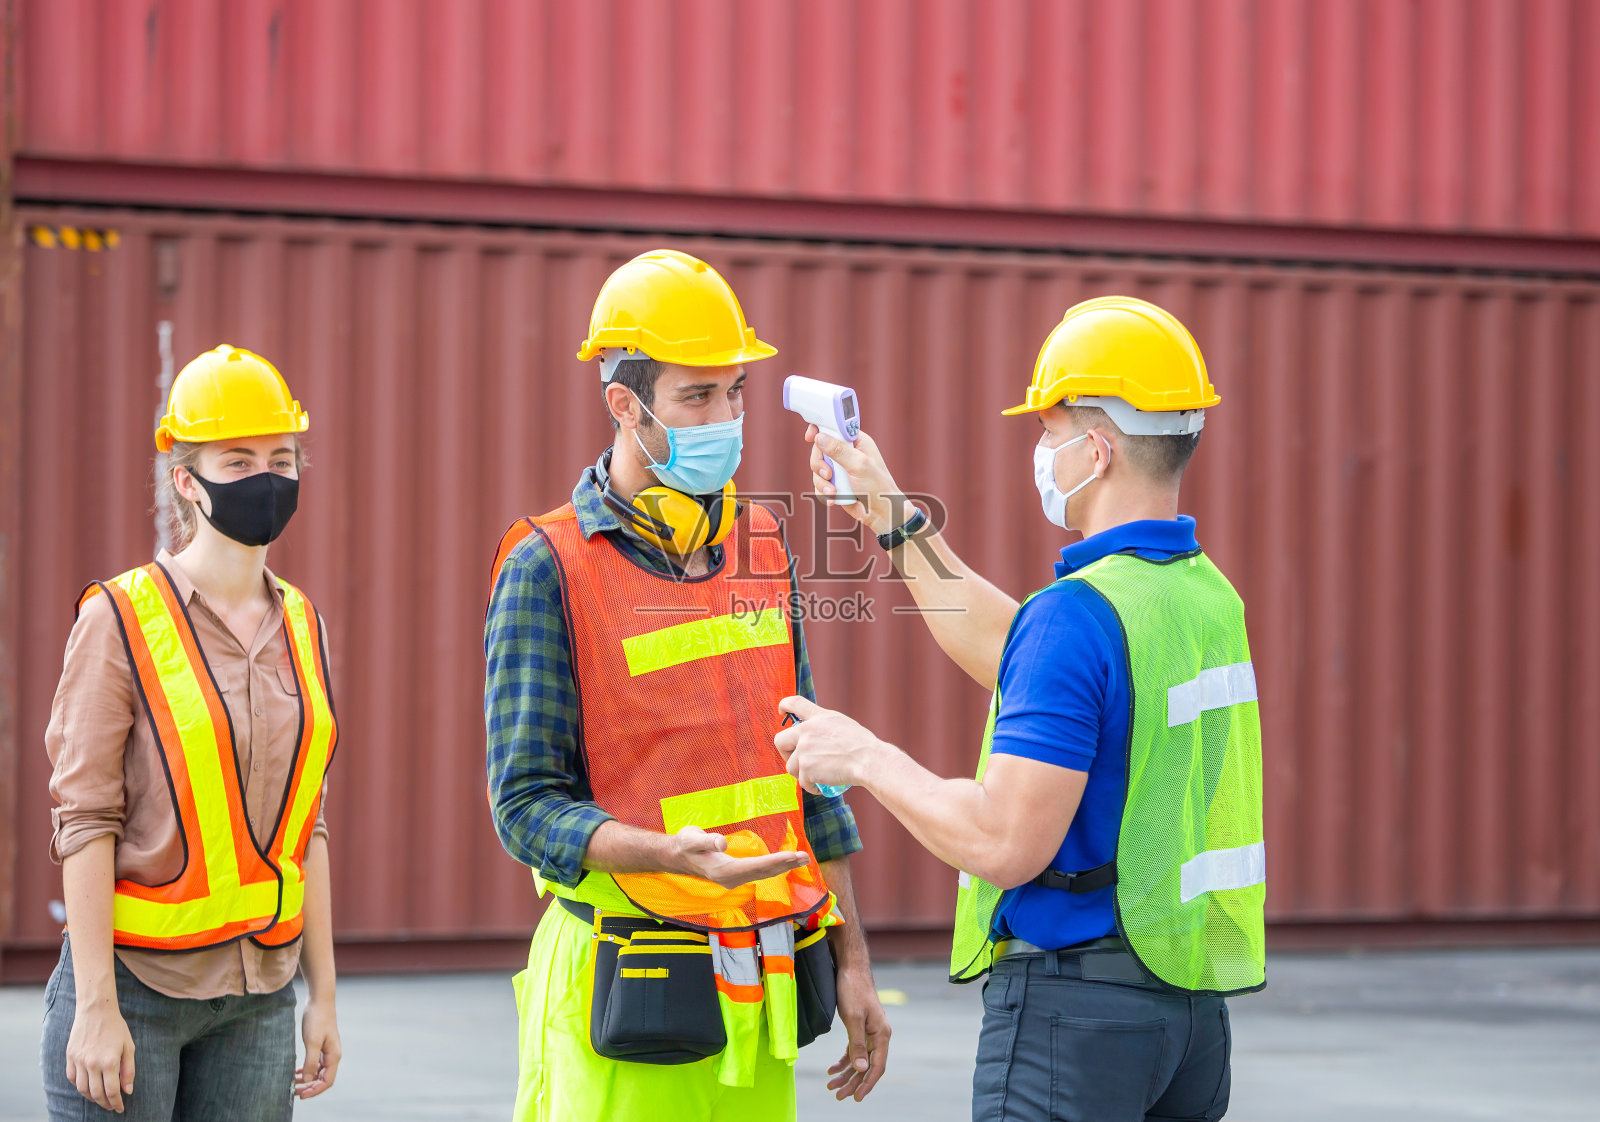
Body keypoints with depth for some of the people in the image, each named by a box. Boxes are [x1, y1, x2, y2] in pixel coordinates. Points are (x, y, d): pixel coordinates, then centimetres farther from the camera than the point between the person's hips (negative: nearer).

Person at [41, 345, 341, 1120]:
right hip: (135, 977, -5)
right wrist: (96, 1007, -15)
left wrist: (323, 994, 10)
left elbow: (304, 824, 13)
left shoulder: (300, 627, 9)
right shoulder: (120, 621, -7)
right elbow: (85, 820, -10)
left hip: (258, 996, 5)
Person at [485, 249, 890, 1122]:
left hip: (763, 999, 5)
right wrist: (671, 854, -27)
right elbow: (527, 806, -10)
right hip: (623, 1007, -5)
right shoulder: (547, 571, -7)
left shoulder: (760, 545, 11)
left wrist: (851, 961, 15)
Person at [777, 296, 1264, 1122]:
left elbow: (1006, 843, -22)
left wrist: (865, 758, -7)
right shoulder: (1207, 595, 10)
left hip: (1076, 1001, -9)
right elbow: (1012, 658, 26)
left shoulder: (1082, 611, -18)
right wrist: (892, 516, 30)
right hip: (1192, 1002, 9)